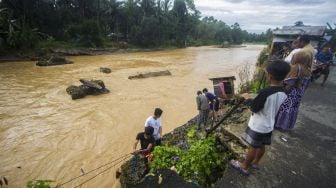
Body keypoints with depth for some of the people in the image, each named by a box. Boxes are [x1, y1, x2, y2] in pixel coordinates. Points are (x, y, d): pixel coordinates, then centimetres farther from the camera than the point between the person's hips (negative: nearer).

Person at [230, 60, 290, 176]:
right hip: (269, 126, 7)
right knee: (261, 146, 23)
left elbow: (253, 108, -20)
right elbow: (277, 109, 6)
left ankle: (244, 167, 27)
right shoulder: (284, 94, -6)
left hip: (257, 126, -7)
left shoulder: (265, 92, -30)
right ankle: (255, 162, 44)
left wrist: (254, 102, -2)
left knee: (252, 147, 9)